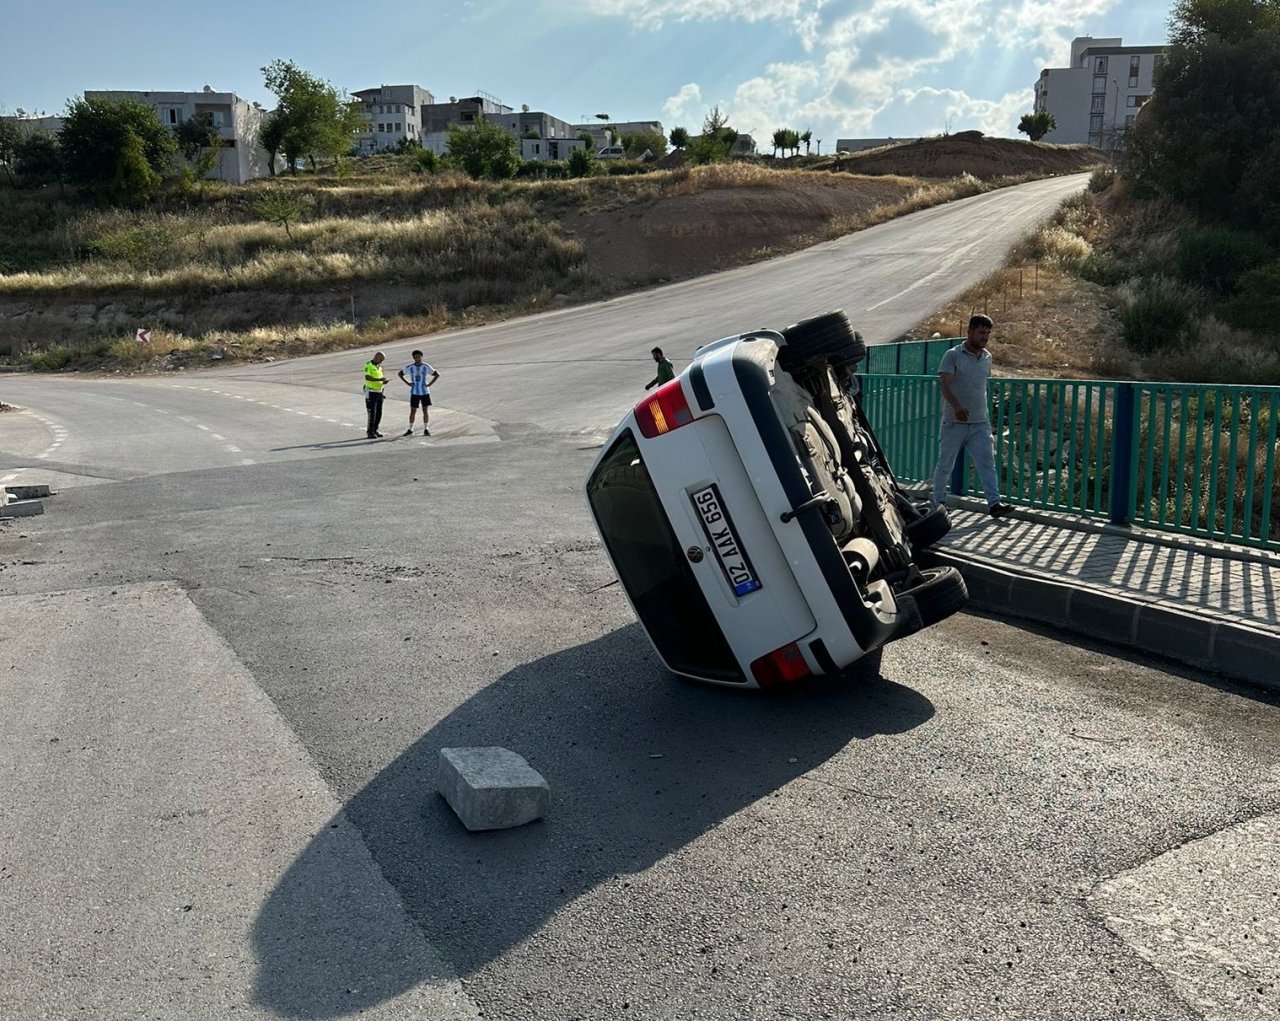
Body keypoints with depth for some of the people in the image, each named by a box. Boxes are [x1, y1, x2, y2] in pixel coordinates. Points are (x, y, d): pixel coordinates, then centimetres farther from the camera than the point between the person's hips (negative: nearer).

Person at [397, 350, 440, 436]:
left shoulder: (426, 367, -5)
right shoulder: (410, 367, -2)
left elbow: (437, 375, 0)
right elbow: (400, 374, 9)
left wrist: (429, 384, -8)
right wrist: (408, 383, -2)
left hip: (425, 392, 0)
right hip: (414, 392, 0)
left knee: (425, 410, 3)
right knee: (413, 411, 2)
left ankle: (425, 429, 10)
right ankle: (410, 429, 10)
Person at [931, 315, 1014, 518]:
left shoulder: (987, 357, 12)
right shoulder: (953, 355, -7)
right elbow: (943, 383, -17)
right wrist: (957, 407, -31)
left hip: (980, 422, 4)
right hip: (954, 422, -4)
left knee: (987, 462, -8)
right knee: (945, 464, 7)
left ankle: (994, 503, -13)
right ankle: (938, 502, 21)